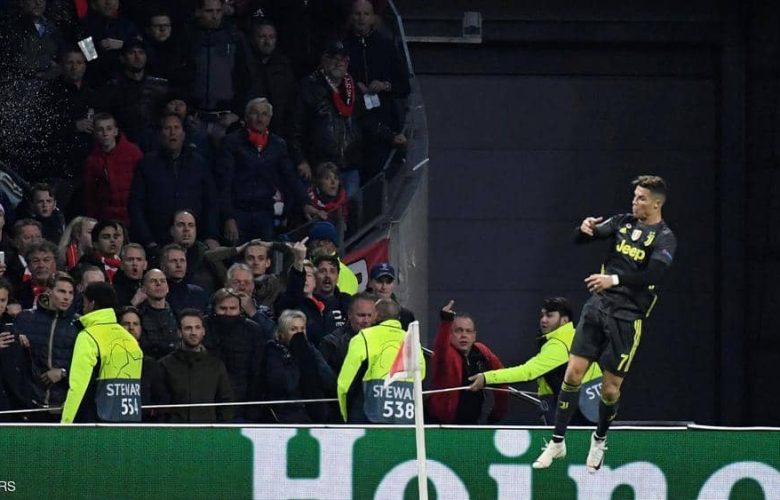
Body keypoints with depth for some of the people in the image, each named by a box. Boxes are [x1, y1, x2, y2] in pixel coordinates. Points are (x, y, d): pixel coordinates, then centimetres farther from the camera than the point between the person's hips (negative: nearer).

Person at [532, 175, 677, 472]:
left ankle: (600, 440, 29)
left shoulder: (664, 238, -7)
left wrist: (614, 279, -31)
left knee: (610, 388, 1)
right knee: (573, 372, -4)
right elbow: (582, 239, 9)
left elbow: (654, 273, -23)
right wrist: (585, 229, -15)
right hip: (598, 305, 4)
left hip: (627, 317, -4)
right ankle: (558, 442, 4)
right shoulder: (623, 222, 9)